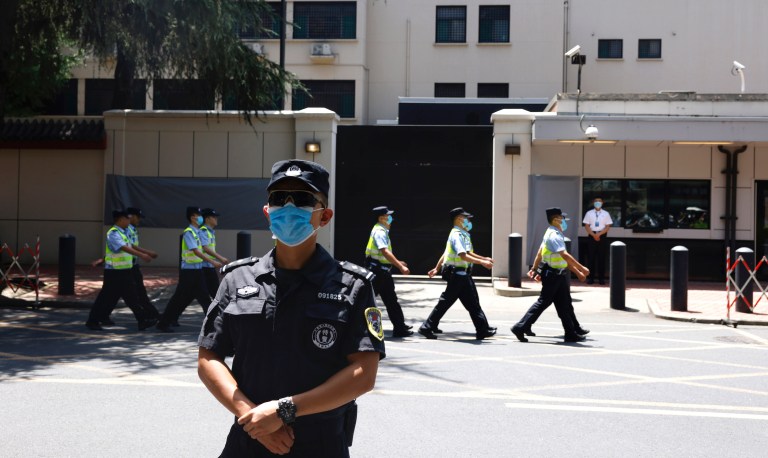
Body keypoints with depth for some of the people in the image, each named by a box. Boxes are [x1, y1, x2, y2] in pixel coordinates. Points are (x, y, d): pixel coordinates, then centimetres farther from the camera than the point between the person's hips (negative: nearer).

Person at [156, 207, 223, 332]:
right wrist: (212, 262, -30)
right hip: (189, 270, -8)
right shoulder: (189, 232, -16)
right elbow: (195, 251, -25)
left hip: (197, 269, 8)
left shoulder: (197, 232, 9)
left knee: (203, 296, 9)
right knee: (180, 297, -2)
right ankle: (163, 322, 8)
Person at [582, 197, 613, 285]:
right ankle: (591, 277, 4)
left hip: (602, 236, 0)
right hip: (591, 236, 0)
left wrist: (599, 234, -12)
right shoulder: (589, 213, 6)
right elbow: (586, 226, 2)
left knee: (602, 257, 0)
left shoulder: (606, 214, 5)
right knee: (591, 257, -1)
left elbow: (608, 226, 0)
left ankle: (601, 278, 4)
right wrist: (594, 235, -11)